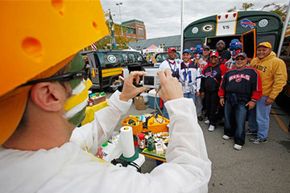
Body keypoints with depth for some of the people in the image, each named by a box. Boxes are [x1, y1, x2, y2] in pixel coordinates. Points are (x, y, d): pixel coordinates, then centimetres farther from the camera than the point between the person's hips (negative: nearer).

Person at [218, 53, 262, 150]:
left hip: (243, 101, -3)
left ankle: (239, 141, 14)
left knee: (240, 122, -2)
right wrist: (221, 97, 10)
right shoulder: (229, 72, 10)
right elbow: (222, 85, 13)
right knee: (228, 118, 15)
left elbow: (257, 87, -1)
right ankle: (228, 133, 37)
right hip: (229, 99, 4)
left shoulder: (252, 72, 2)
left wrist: (253, 100, -5)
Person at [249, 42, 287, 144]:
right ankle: (253, 129, 41)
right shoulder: (254, 61, 7)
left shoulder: (277, 62, -11)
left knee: (262, 117, 3)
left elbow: (280, 81, -14)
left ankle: (262, 137, 22)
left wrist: (272, 97, -17)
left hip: (264, 95, -6)